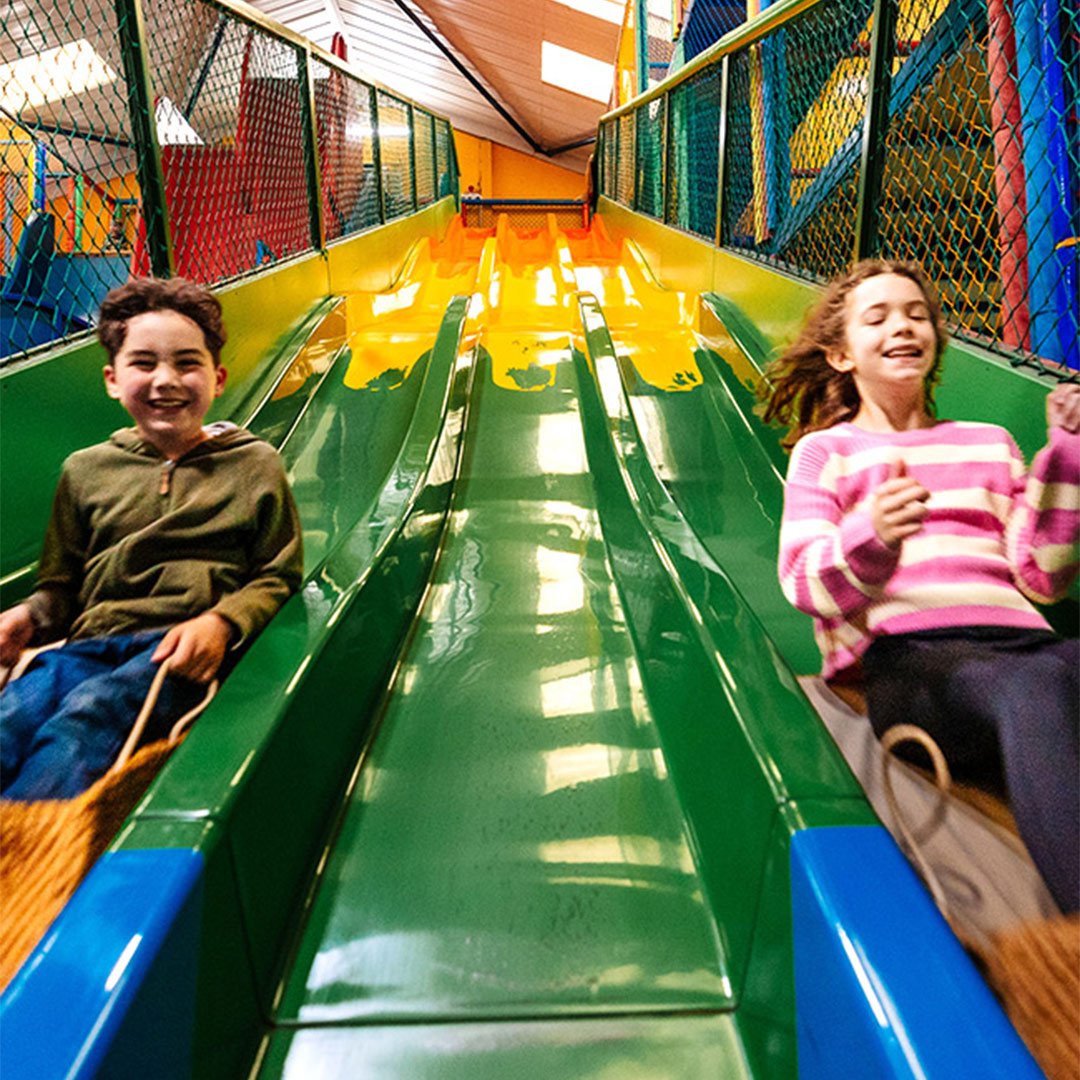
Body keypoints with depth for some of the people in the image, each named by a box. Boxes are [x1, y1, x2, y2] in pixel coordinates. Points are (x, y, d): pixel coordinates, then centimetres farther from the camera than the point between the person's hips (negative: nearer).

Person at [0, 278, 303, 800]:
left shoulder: (253, 464, 11)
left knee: (86, 715, -33)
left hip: (184, 652, -3)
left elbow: (278, 578, 7)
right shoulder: (86, 470, 19)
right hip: (91, 643, 3)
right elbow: (62, 584, 24)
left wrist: (223, 623, -12)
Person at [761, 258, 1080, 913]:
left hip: (1020, 640, 4)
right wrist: (872, 537, -19)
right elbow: (805, 583, 3)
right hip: (902, 653, -3)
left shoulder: (989, 443, 28)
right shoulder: (825, 449, 19)